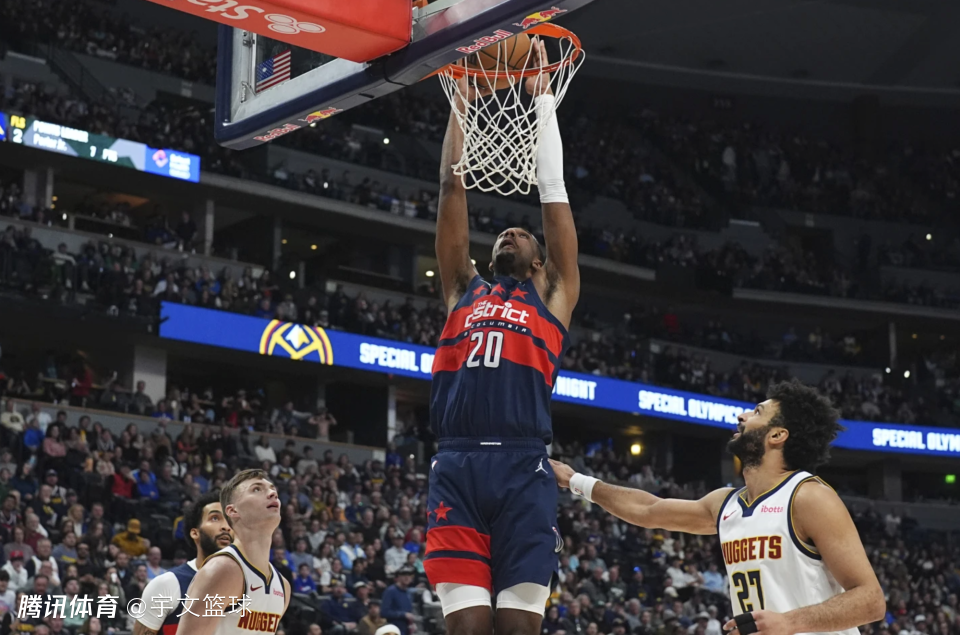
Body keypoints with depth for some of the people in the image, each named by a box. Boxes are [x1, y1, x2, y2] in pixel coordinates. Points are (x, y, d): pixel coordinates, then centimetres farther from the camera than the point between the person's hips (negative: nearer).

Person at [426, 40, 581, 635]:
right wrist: (461, 98, 24)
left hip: (523, 470, -2)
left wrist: (543, 97, 23)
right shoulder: (464, 290, 24)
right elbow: (453, 186, 24)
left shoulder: (553, 295, 20)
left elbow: (553, 190, 19)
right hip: (457, 467, 2)